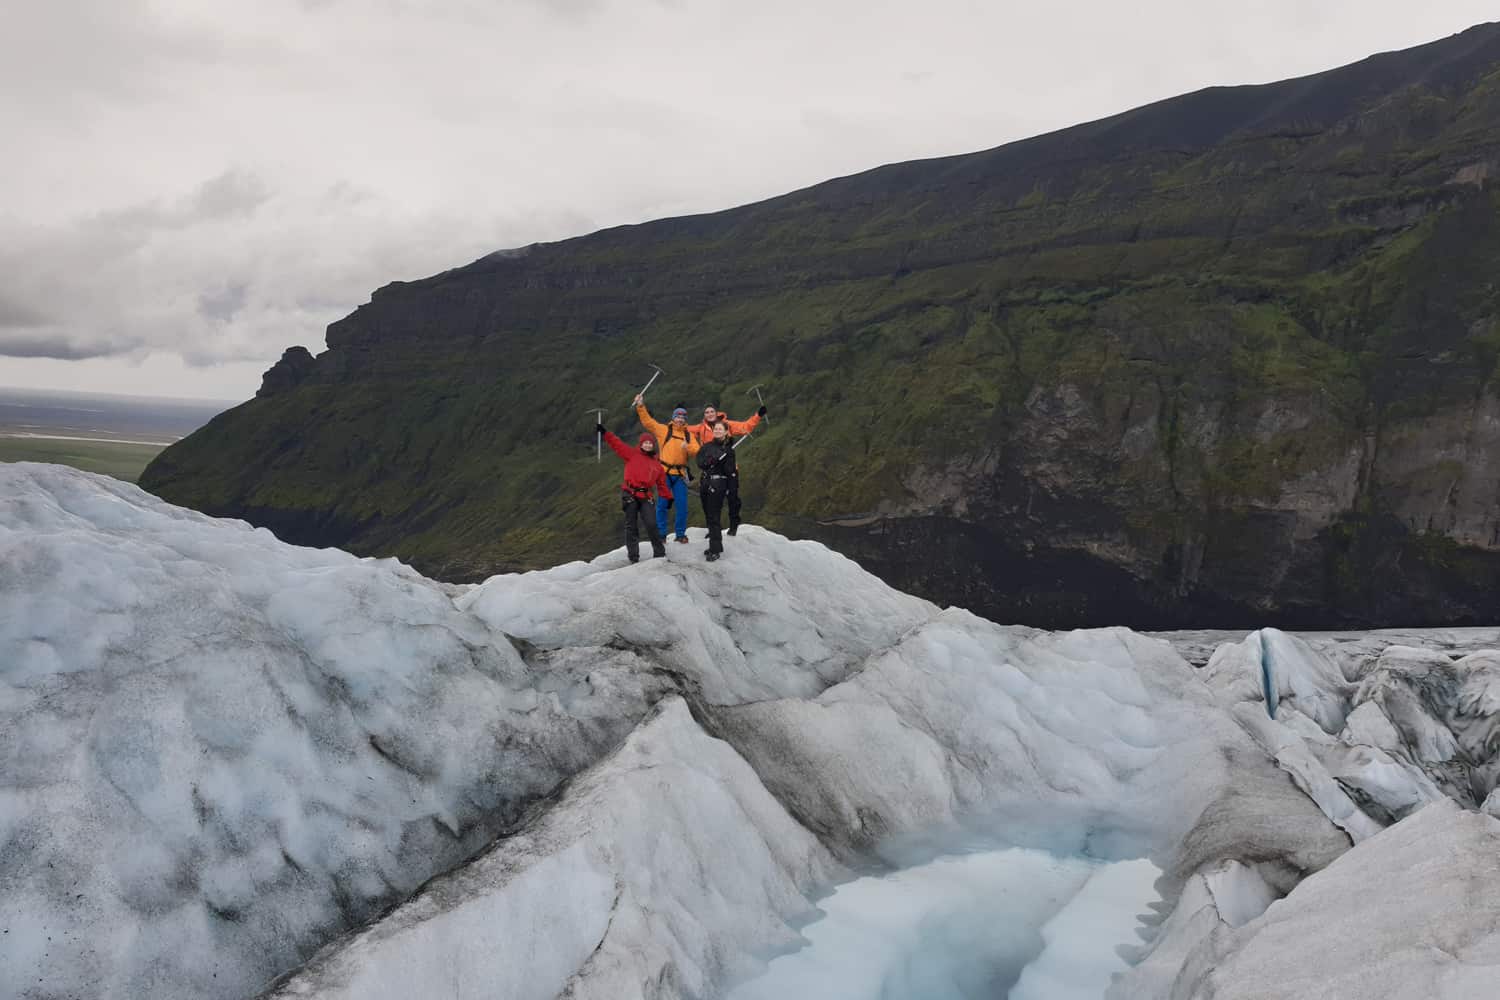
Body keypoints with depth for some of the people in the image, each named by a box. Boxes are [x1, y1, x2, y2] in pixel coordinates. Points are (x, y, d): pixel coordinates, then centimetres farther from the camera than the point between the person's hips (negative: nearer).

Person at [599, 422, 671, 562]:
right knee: (631, 526, 3)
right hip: (630, 494, -2)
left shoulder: (657, 465, 14)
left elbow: (662, 484, 20)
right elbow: (617, 444, -3)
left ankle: (659, 552, 6)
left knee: (651, 524, -7)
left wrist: (668, 498, 19)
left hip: (645, 497, 2)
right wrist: (604, 433, -11)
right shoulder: (632, 454, 5)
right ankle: (633, 556, 10)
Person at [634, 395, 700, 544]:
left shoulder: (689, 435, 10)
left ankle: (681, 534, 15)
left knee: (682, 505, 3)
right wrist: (641, 407, -10)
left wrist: (688, 448, -21)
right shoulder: (664, 430, 5)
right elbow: (647, 421, 0)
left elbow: (696, 451, 0)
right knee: (662, 504, 2)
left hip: (680, 474, 2)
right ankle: (661, 534, 12)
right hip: (665, 472, -2)